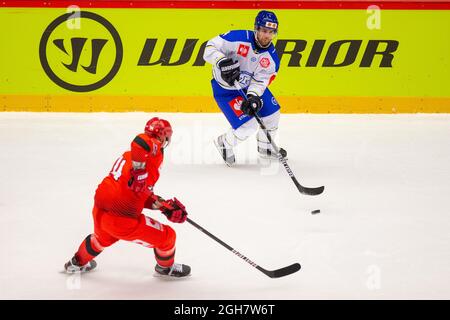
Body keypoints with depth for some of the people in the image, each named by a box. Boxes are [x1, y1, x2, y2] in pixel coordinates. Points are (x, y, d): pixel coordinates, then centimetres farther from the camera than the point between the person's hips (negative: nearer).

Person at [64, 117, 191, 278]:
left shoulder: (128, 156, 19)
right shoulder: (153, 150, -7)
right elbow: (142, 142, -34)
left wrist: (164, 205, 13)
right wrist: (138, 170, -27)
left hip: (99, 211, 8)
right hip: (121, 219, -8)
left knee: (103, 238, 42)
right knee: (167, 236, 11)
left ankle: (77, 263, 62)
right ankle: (166, 268, 37)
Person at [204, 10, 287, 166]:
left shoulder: (271, 57, -14)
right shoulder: (238, 38, -29)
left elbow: (260, 81, -15)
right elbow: (210, 48, -27)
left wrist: (253, 97, -34)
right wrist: (222, 62, -44)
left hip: (249, 86, 6)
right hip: (225, 89, -6)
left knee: (272, 112, 13)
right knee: (248, 126, -14)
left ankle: (265, 147, 38)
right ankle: (224, 144, 14)